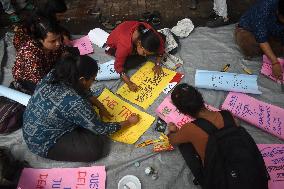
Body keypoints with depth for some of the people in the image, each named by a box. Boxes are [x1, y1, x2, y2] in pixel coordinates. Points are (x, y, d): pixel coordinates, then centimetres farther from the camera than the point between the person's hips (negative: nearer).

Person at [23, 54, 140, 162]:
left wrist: (101, 107, 1)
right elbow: (101, 129, -21)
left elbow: (85, 92, 5)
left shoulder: (55, 74, -14)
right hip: (43, 144, -7)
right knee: (96, 148, -12)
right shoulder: (75, 103, -35)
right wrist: (128, 122, -8)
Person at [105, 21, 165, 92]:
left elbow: (161, 46, -15)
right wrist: (129, 83, -40)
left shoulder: (149, 32, -32)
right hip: (114, 44, -4)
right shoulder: (125, 46, -44)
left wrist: (158, 64, -21)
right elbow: (118, 66, -34)